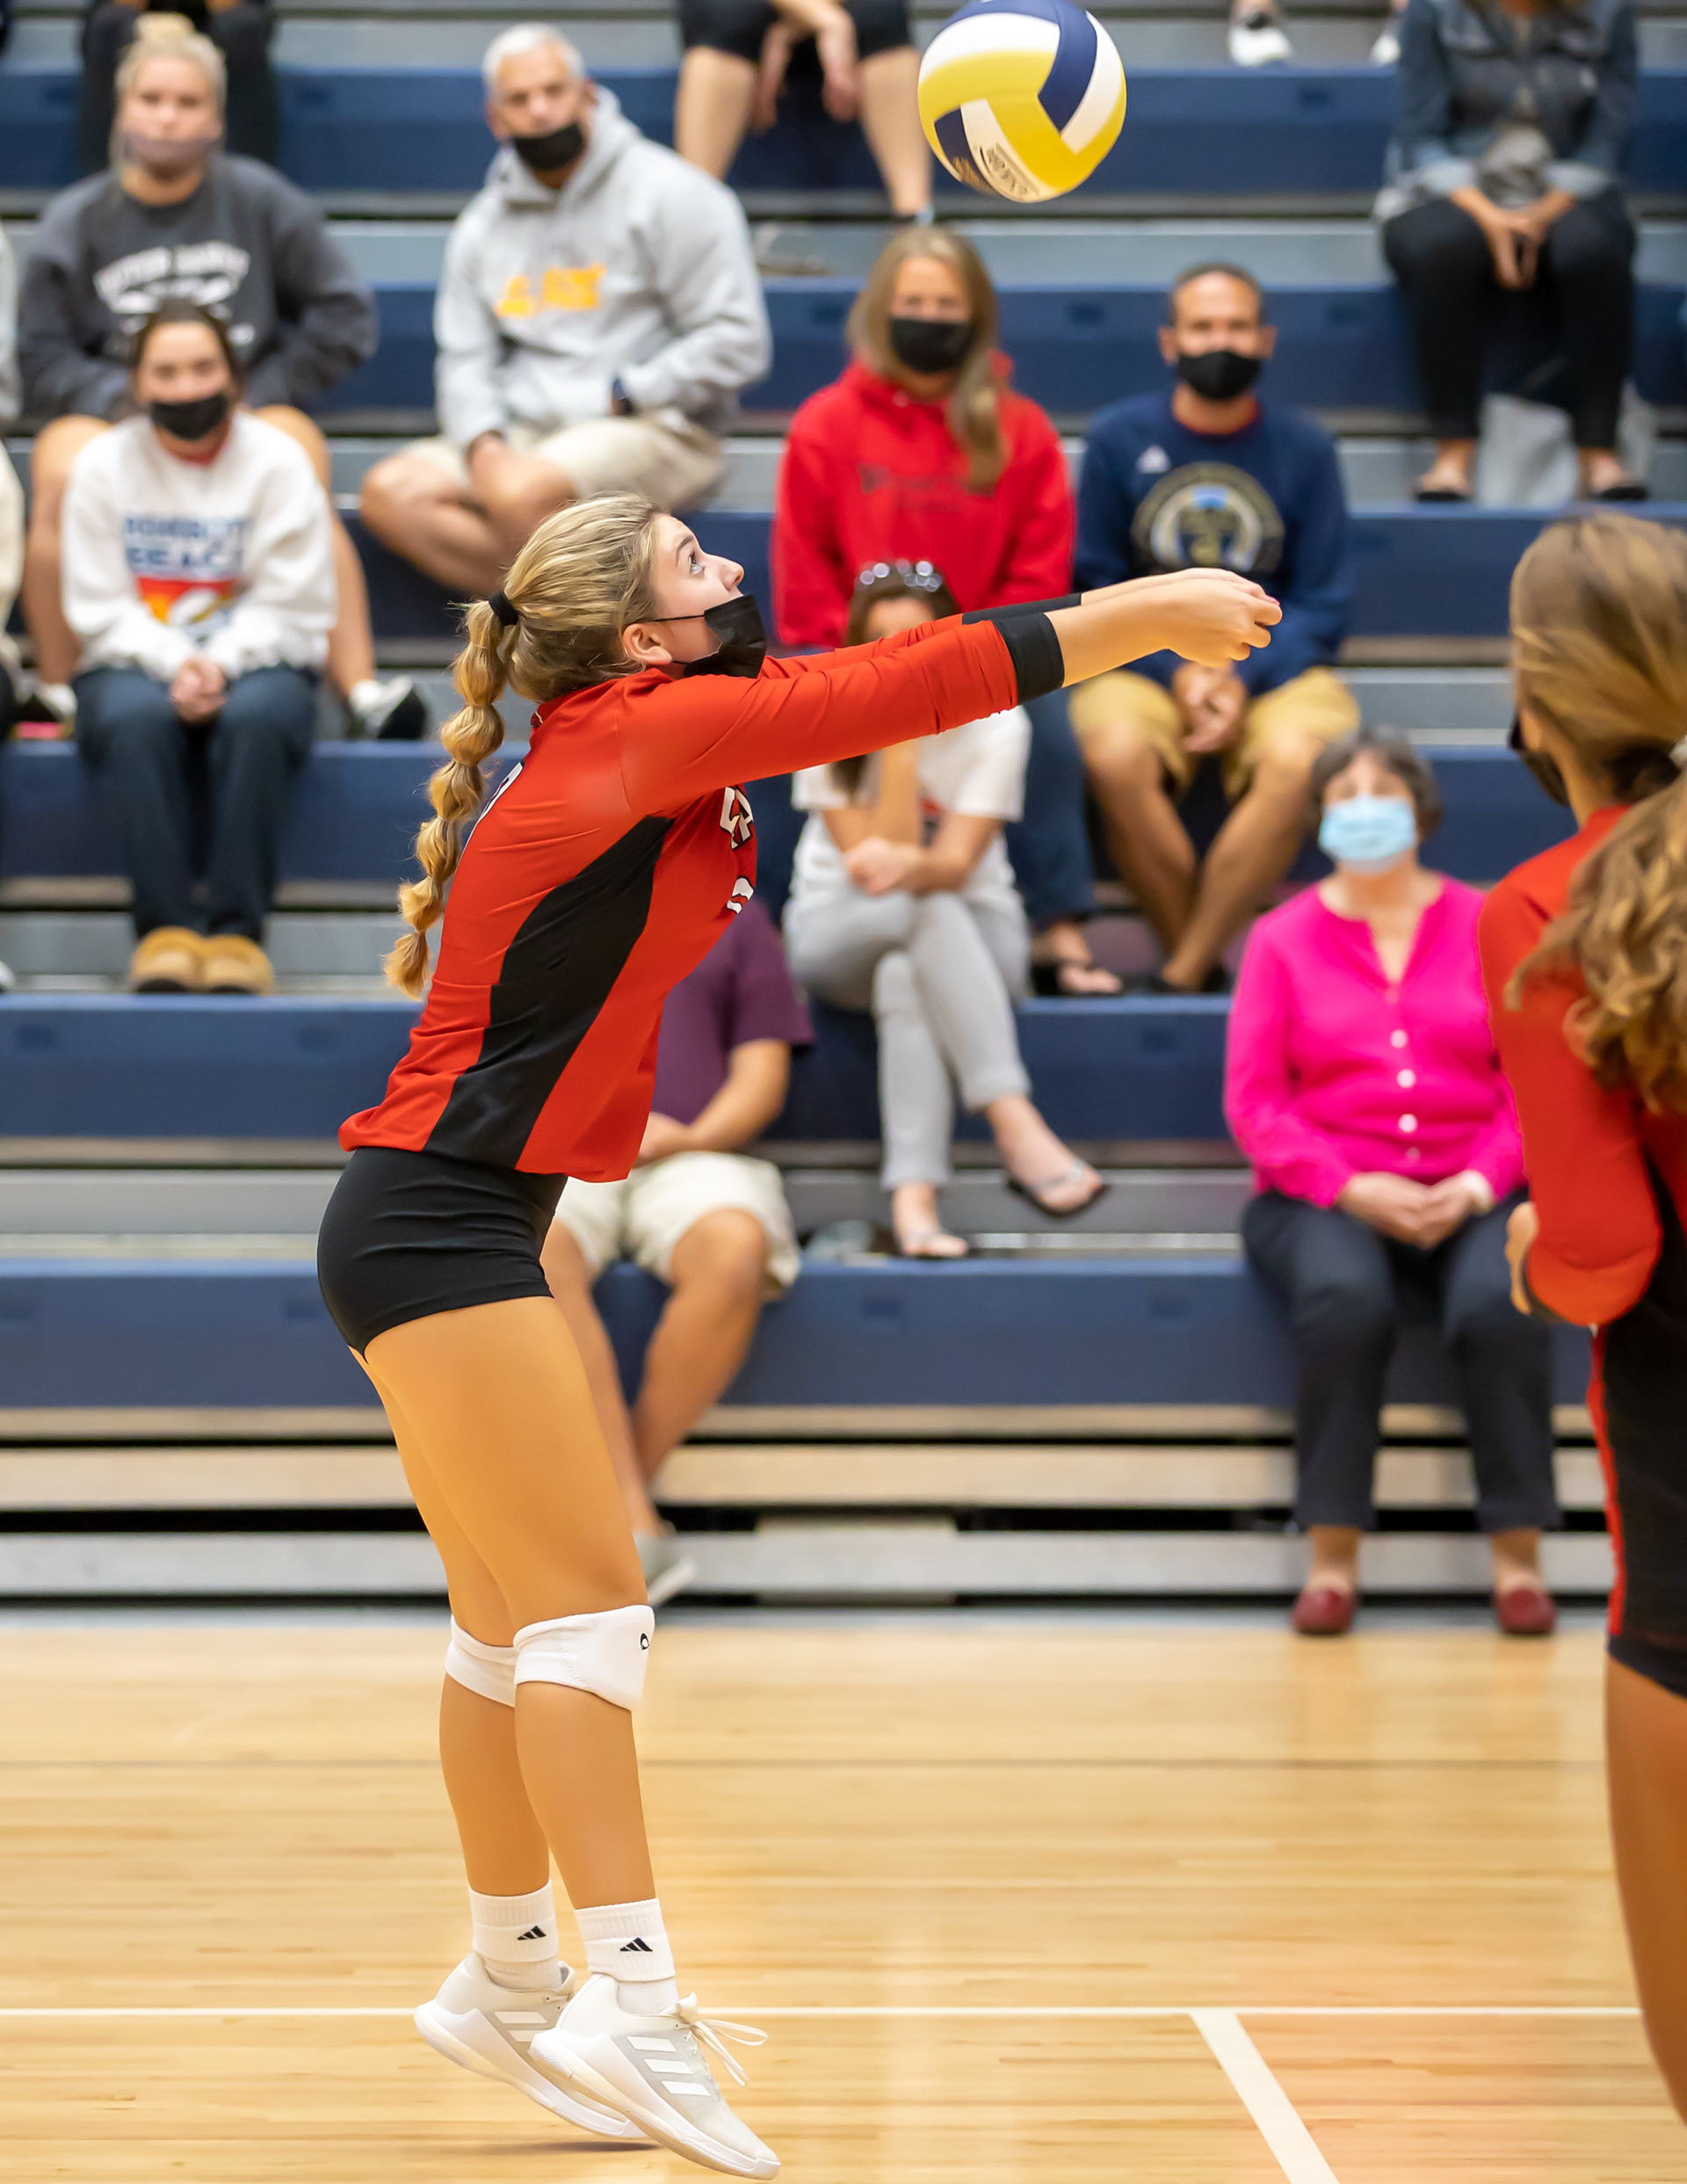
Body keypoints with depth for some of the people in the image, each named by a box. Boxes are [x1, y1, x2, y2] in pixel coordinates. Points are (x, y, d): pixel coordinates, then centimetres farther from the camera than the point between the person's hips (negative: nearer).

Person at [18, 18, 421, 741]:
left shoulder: (262, 202, 7)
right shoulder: (75, 221, 8)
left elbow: (344, 316, 7)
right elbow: (43, 357, 6)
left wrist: (257, 391, -3)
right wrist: (122, 396, -12)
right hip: (109, 410, 0)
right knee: (59, 479, -34)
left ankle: (360, 689, -36)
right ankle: (58, 694, -26)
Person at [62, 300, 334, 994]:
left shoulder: (277, 461, 1)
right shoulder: (102, 464, 3)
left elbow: (290, 607, -5)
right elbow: (100, 609, -1)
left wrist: (219, 664, -22)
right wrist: (173, 661, -19)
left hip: (255, 662, 0)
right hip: (133, 664, 1)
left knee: (257, 717, -36)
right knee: (136, 720, -35)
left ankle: (238, 929, -32)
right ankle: (162, 929, -33)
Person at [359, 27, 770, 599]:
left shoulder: (668, 193, -3)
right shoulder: (482, 226, 15)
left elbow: (737, 342, -8)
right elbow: (465, 361, 11)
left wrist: (617, 398, -11)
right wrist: (483, 444, -10)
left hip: (654, 430, -6)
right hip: (525, 436, 6)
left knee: (522, 491, -36)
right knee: (391, 491, -19)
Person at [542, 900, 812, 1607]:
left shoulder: (734, 917, 25)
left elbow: (762, 1072, 16)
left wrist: (693, 1137, -4)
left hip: (687, 1156, 0)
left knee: (735, 1254, -37)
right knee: (529, 1254, -38)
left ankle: (619, 1488, -26)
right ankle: (636, 1524, -39)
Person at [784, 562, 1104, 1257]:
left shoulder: (994, 723, -10)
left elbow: (954, 863, -21)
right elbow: (872, 858, -19)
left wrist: (906, 865, -44)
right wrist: (898, 740, -25)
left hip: (972, 937, 0)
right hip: (840, 933, 0)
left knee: (903, 973, -37)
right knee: (925, 910, -36)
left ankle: (914, 1198, -49)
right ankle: (1015, 1125, -48)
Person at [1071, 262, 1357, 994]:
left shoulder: (1305, 448, 5)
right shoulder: (1120, 438, 4)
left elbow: (1322, 604, 4)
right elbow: (1093, 586, 4)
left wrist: (1243, 680, -13)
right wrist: (1177, 673, -12)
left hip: (1270, 666, 0)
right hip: (1143, 665, 0)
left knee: (1298, 759, -34)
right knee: (1115, 756, -35)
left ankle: (1180, 977, -25)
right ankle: (1204, 966, -19)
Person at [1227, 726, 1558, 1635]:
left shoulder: (1486, 927, 10)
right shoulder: (1283, 939, 8)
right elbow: (1253, 1099, 2)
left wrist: (1476, 1186, -11)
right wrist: (1350, 1189, -12)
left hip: (1470, 1198, 1)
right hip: (1324, 1196, 0)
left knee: (1499, 1304, -33)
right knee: (1345, 1299, -35)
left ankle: (1518, 1557, -21)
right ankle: (1332, 1560, -27)